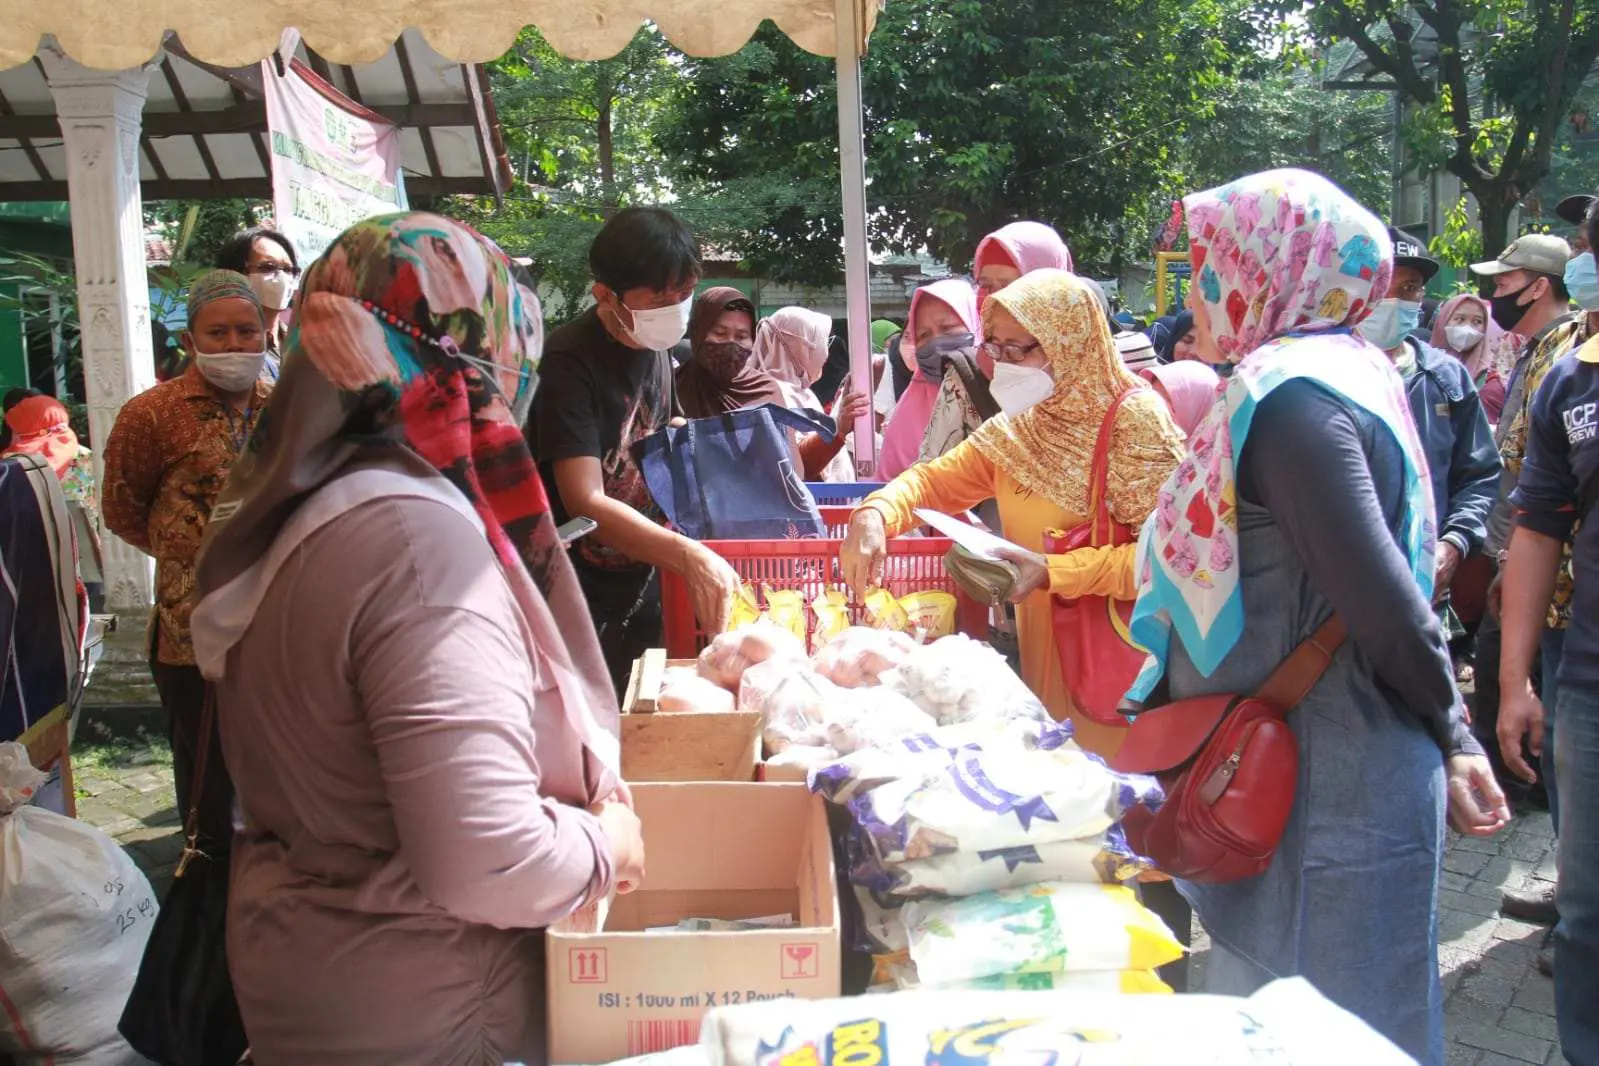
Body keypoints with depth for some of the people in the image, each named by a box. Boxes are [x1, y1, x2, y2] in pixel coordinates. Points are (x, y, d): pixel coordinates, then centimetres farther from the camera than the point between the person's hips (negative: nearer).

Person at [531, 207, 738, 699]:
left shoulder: (657, 348, 4)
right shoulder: (569, 362, -21)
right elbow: (586, 503, -27)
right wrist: (688, 555, -37)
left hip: (640, 580, 8)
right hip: (581, 601, -7)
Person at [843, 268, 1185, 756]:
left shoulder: (1137, 420, -14)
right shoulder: (1017, 428, 7)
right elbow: (937, 479, 4)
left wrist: (1053, 572, -26)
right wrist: (876, 513, -16)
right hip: (1041, 647, 6)